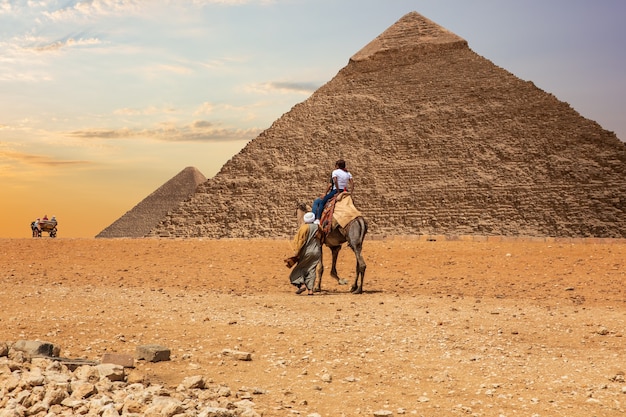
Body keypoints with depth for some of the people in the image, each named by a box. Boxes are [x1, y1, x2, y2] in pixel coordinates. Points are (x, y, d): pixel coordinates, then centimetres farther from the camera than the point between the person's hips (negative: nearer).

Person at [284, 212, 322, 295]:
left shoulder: (304, 227, -12)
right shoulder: (317, 227, 4)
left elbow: (300, 240, -11)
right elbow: (320, 239, 14)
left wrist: (296, 252, -7)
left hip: (306, 251, -5)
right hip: (317, 252, 5)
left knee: (299, 268, 7)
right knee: (311, 270, 6)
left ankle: (302, 284, -11)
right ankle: (310, 289, 0)